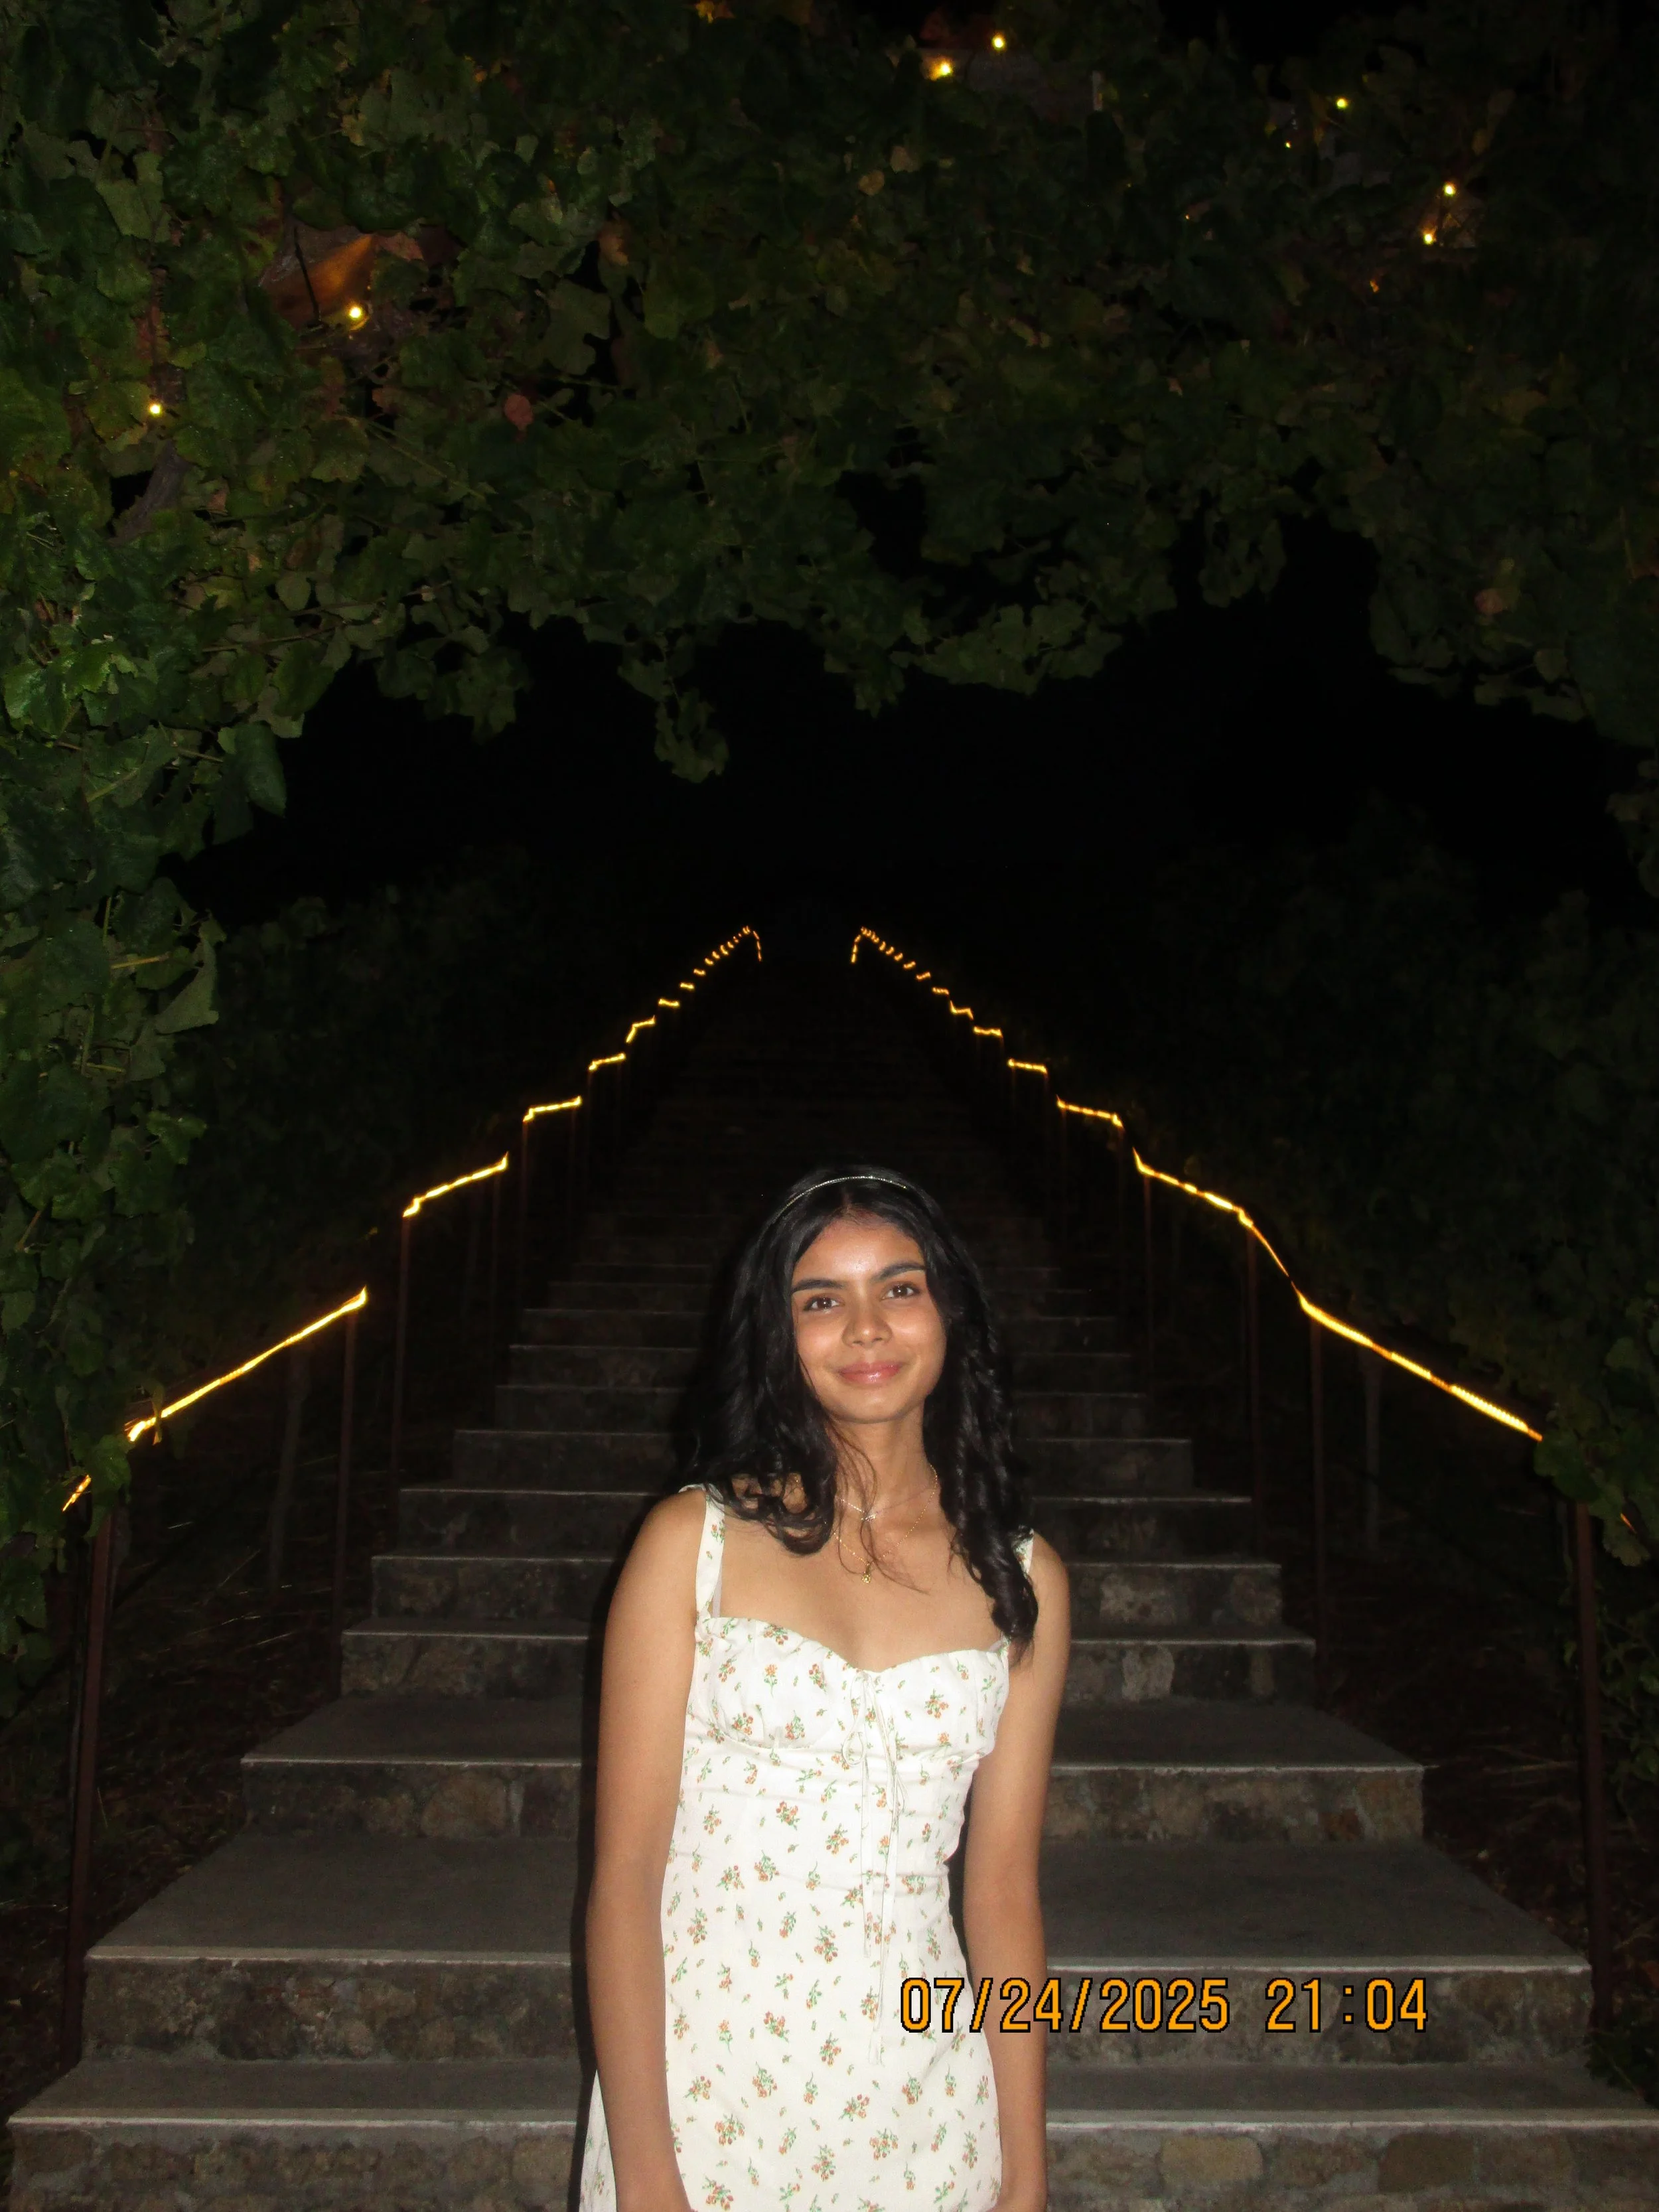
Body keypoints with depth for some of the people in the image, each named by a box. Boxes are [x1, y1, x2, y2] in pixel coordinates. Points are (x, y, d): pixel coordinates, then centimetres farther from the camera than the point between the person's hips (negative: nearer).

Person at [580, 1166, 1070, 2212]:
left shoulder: (1019, 1577, 1)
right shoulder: (695, 1539, -7)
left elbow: (1004, 1890, 4)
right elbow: (626, 1870, -8)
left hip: (921, 2108, 2)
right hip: (702, 2081, -2)